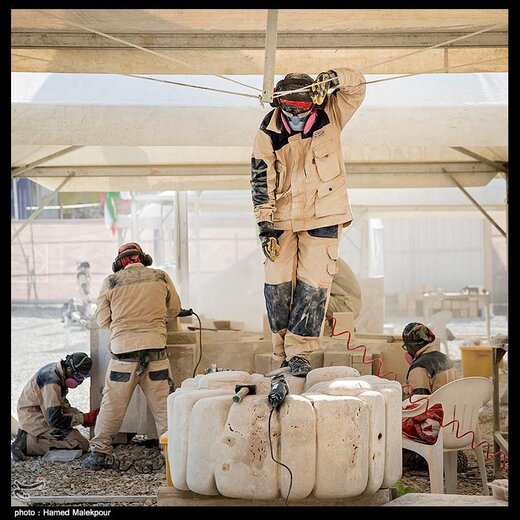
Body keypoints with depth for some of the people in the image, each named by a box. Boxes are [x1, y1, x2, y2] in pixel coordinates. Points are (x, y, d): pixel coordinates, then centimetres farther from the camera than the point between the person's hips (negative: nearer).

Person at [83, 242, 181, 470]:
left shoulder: (111, 282, 2)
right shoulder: (161, 277, 6)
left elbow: (102, 320, 8)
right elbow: (173, 310, 18)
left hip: (123, 350, -1)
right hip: (156, 348, 1)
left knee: (112, 405, 6)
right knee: (164, 404, 6)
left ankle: (98, 453, 10)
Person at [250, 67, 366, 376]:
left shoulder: (329, 117, -5)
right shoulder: (267, 134, -6)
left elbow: (357, 85, -9)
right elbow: (261, 183, -4)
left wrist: (332, 79, -30)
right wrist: (265, 226, -7)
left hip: (323, 217, -1)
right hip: (282, 217, 1)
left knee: (313, 284, -5)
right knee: (277, 284, 0)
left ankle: (299, 352, 2)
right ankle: (283, 352, 13)